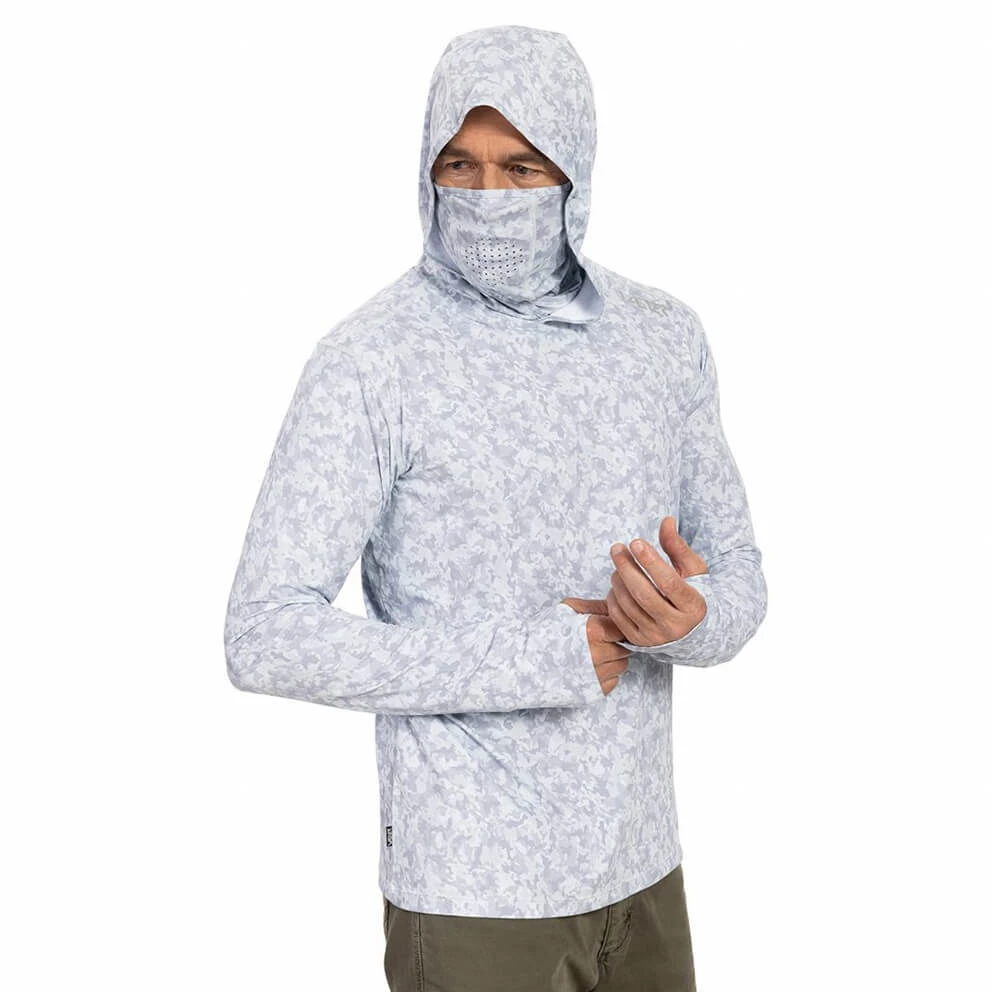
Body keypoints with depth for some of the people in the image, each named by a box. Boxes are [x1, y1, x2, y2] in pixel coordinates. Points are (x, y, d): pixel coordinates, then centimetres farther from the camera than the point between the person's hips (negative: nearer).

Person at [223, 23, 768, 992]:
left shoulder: (664, 335, 0)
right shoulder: (368, 360, -15)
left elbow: (736, 578, 5)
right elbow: (268, 637, -18)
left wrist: (690, 615, -20)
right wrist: (534, 659, -22)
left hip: (639, 864, 6)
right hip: (471, 886, -5)